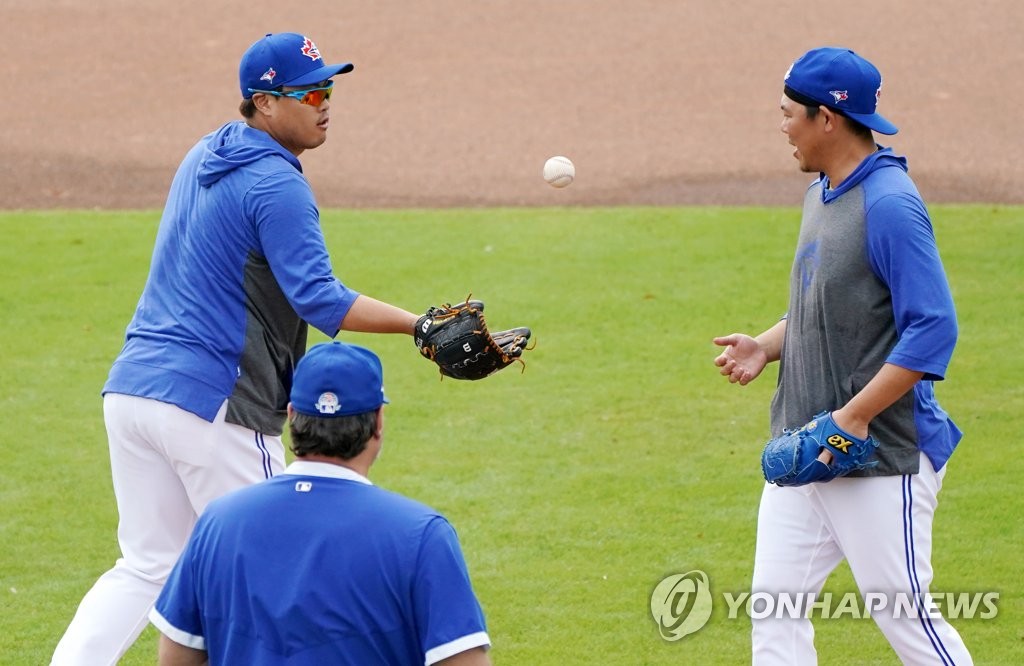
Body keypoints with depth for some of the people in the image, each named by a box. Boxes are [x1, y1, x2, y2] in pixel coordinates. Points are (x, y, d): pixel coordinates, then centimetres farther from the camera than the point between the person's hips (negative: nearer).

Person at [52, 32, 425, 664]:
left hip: (130, 389, 8)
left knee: (147, 566, 13)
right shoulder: (277, 185, -12)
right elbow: (319, 299, -21)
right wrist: (419, 325, -27)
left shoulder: (202, 157, 16)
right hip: (214, 405, -8)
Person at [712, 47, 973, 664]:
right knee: (775, 605, 6)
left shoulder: (889, 204, -17)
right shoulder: (822, 194, 12)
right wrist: (768, 345, 4)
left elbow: (932, 329, -21)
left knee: (904, 615, -2)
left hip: (880, 453, -9)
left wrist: (853, 417, -23)